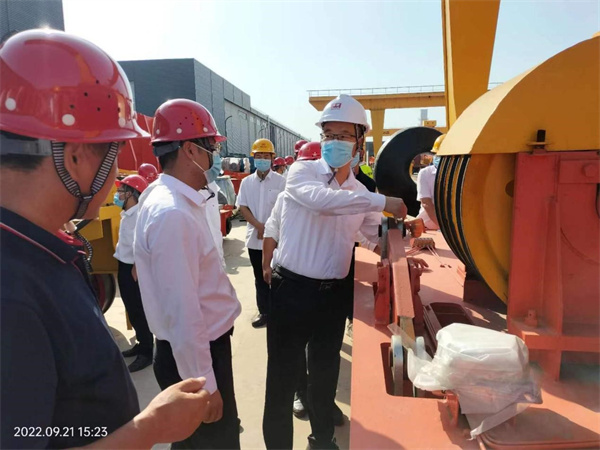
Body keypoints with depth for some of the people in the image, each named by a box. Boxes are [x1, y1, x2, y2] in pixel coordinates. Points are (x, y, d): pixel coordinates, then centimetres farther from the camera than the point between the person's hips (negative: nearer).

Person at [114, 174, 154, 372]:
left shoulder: (139, 215, -21)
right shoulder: (126, 214, 10)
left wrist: (135, 270, -22)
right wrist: (121, 268, 18)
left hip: (133, 268, -10)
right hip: (124, 266, 10)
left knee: (139, 311, 2)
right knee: (132, 309, 19)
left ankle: (146, 353, 15)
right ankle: (141, 344, 35)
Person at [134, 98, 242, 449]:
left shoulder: (181, 202, 5)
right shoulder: (172, 214, -27)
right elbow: (182, 312, -26)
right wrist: (203, 384, -20)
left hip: (208, 345, 9)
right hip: (195, 355, -9)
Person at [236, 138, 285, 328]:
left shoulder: (280, 181, -3)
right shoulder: (246, 182, 6)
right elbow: (242, 207, 1)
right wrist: (259, 226, -12)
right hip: (254, 238, 3)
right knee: (260, 277, 12)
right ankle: (264, 311, 24)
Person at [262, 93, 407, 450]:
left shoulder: (360, 192, 6)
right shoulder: (302, 172, -9)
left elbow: (379, 235, 15)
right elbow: (320, 199, -31)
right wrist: (381, 202, -29)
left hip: (334, 294, 5)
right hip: (292, 290, -5)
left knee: (326, 373, 23)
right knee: (283, 377, 7)